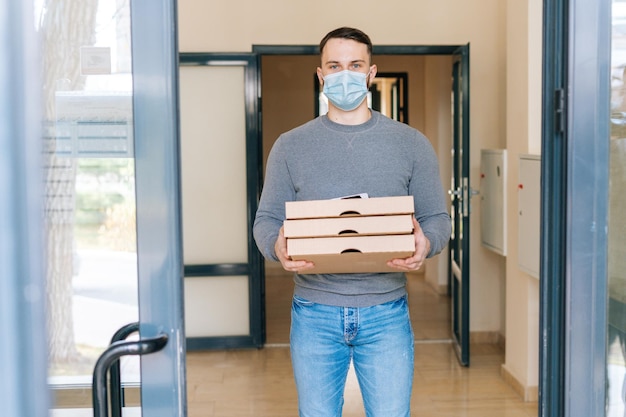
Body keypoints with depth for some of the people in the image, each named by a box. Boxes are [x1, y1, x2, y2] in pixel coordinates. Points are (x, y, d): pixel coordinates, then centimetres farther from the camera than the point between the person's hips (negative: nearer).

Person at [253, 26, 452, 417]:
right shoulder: (290, 146, 5)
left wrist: (425, 245, -18)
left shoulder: (412, 144, 4)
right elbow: (266, 220, 5)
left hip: (386, 314, 0)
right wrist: (278, 246, -18)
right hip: (314, 314, 1)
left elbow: (437, 218, 5)